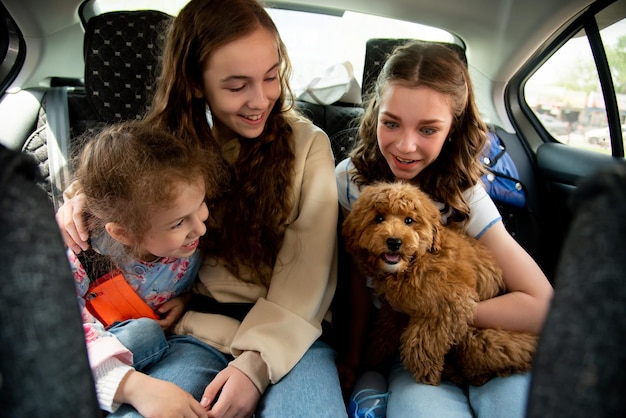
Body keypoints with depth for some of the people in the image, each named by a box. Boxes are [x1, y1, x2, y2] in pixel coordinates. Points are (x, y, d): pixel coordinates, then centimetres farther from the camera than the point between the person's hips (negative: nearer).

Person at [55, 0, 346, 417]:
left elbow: (308, 271, -6)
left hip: (289, 331, 0)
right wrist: (83, 199, -3)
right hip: (199, 329, 1)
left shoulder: (308, 143, 0)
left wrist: (257, 362, -18)